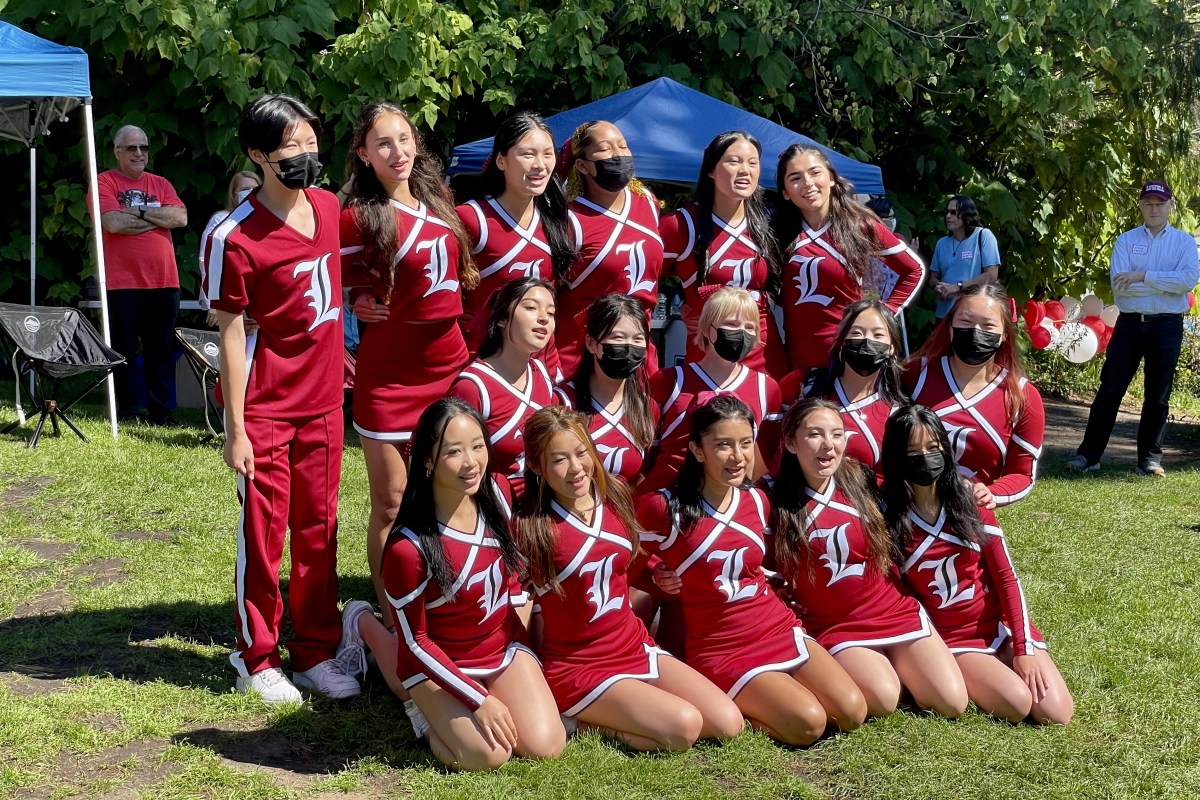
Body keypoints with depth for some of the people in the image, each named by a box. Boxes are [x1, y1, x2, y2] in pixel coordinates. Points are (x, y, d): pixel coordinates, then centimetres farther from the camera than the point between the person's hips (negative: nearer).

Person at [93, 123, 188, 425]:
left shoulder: (161, 184, 14)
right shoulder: (105, 182, 1)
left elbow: (180, 217, -3)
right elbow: (113, 222, -15)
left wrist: (138, 211, -10)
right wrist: (158, 217, -5)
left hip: (164, 283, 4)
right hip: (122, 284, -4)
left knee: (162, 351, 6)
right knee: (124, 351, 2)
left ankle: (160, 411, 12)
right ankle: (126, 412, 11)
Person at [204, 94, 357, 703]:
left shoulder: (329, 207, 3)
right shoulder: (235, 238, -15)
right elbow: (231, 333, -12)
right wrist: (235, 428, -11)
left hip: (323, 401, 6)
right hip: (265, 407, -6)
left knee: (319, 528, 11)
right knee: (263, 529, 4)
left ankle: (316, 652, 23)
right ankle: (256, 659, 19)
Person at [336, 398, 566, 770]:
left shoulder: (496, 495, -12)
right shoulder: (408, 547, -29)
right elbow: (415, 642, -18)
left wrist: (521, 632, 12)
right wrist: (479, 700, -20)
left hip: (505, 649, 5)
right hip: (443, 663, -5)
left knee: (545, 745, -13)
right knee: (488, 755, -20)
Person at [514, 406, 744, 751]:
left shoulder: (616, 498, 2)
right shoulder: (528, 527, -14)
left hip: (636, 647, 6)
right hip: (577, 667, -6)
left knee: (728, 724, -7)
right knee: (683, 726, -24)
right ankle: (580, 720, -3)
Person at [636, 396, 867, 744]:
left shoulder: (757, 501, 6)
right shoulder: (664, 507, -12)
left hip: (780, 629, 6)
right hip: (722, 650, -6)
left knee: (852, 712, -12)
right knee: (808, 723, -24)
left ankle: (755, 699, 10)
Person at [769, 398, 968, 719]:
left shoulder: (859, 481, -2)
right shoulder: (778, 502, -9)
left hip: (898, 613, 3)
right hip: (836, 628, -3)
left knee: (952, 702, -11)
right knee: (883, 699, -28)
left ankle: (897, 664, 16)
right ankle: (846, 670, 5)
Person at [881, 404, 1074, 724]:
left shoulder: (971, 503, -2)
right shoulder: (886, 517, -8)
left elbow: (1007, 578, -2)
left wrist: (1023, 648, -8)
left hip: (999, 624, 3)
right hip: (950, 637, -3)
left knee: (1056, 712, -12)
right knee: (1016, 704, -26)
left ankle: (1002, 664, 17)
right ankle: (959, 676, 6)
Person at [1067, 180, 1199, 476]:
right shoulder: (1126, 240, 5)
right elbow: (1118, 284, -9)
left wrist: (1143, 277, -16)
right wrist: (1166, 284, -12)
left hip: (1167, 326, 0)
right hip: (1130, 323, 0)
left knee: (1158, 395, 6)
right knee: (1110, 389, 0)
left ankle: (1150, 458, 15)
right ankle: (1088, 454, 3)